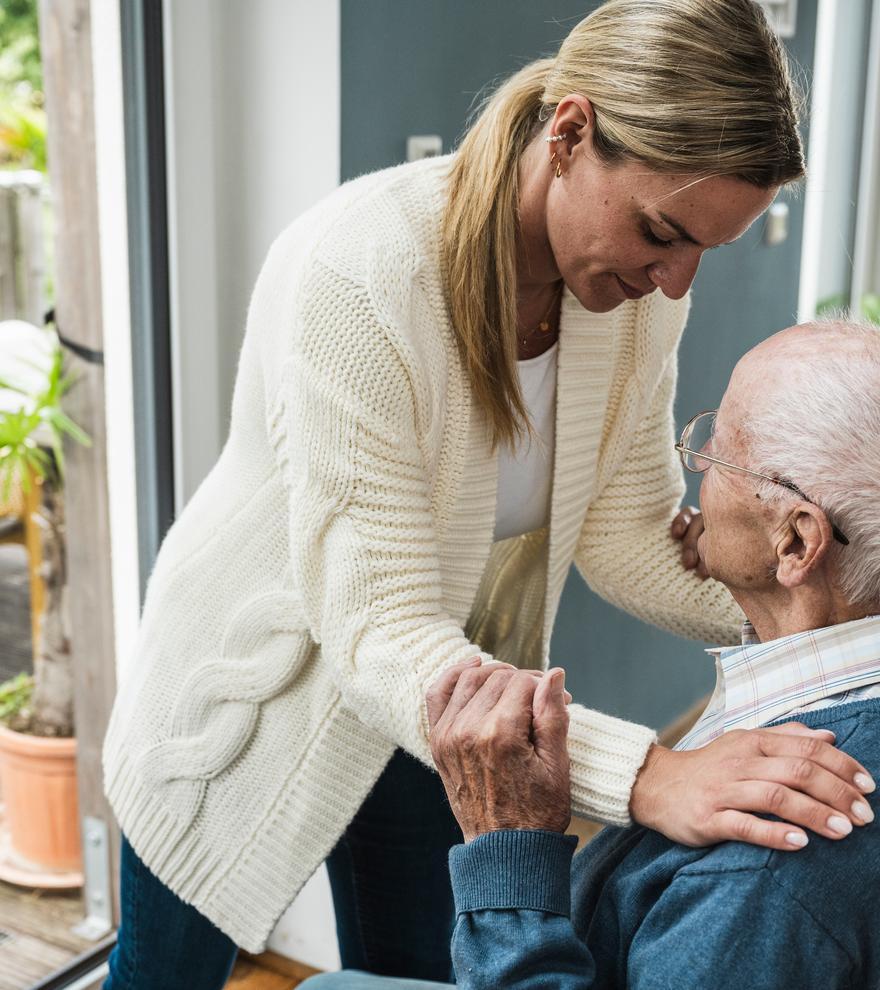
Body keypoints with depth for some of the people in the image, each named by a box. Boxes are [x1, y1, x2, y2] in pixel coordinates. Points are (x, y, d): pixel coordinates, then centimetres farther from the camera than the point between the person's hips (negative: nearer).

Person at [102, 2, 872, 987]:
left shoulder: (639, 286, -17)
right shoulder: (356, 274, -36)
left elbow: (625, 535, -9)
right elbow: (379, 637, -38)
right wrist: (642, 774, -48)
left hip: (451, 696, 5)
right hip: (259, 681, -4)